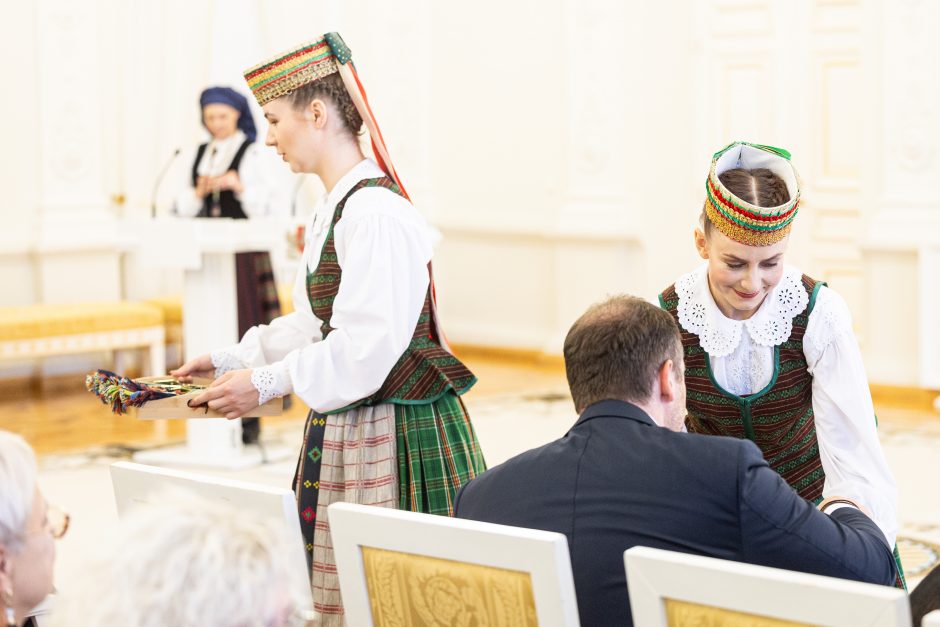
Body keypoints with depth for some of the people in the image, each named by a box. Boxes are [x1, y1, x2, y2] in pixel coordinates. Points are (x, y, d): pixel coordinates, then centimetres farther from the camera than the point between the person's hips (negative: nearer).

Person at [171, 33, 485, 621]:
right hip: (346, 433, 10)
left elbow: (368, 342, -23)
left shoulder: (376, 212, -19)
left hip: (397, 435, -10)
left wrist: (266, 384, -19)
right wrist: (229, 359, 16)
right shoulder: (335, 209, 13)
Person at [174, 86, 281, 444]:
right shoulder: (201, 154, 15)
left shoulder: (249, 153, -2)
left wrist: (239, 187, -24)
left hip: (241, 250, -5)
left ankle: (248, 418, -5)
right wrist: (199, 192, -6)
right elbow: (184, 209, 13)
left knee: (242, 328, -8)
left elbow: (260, 209, -8)